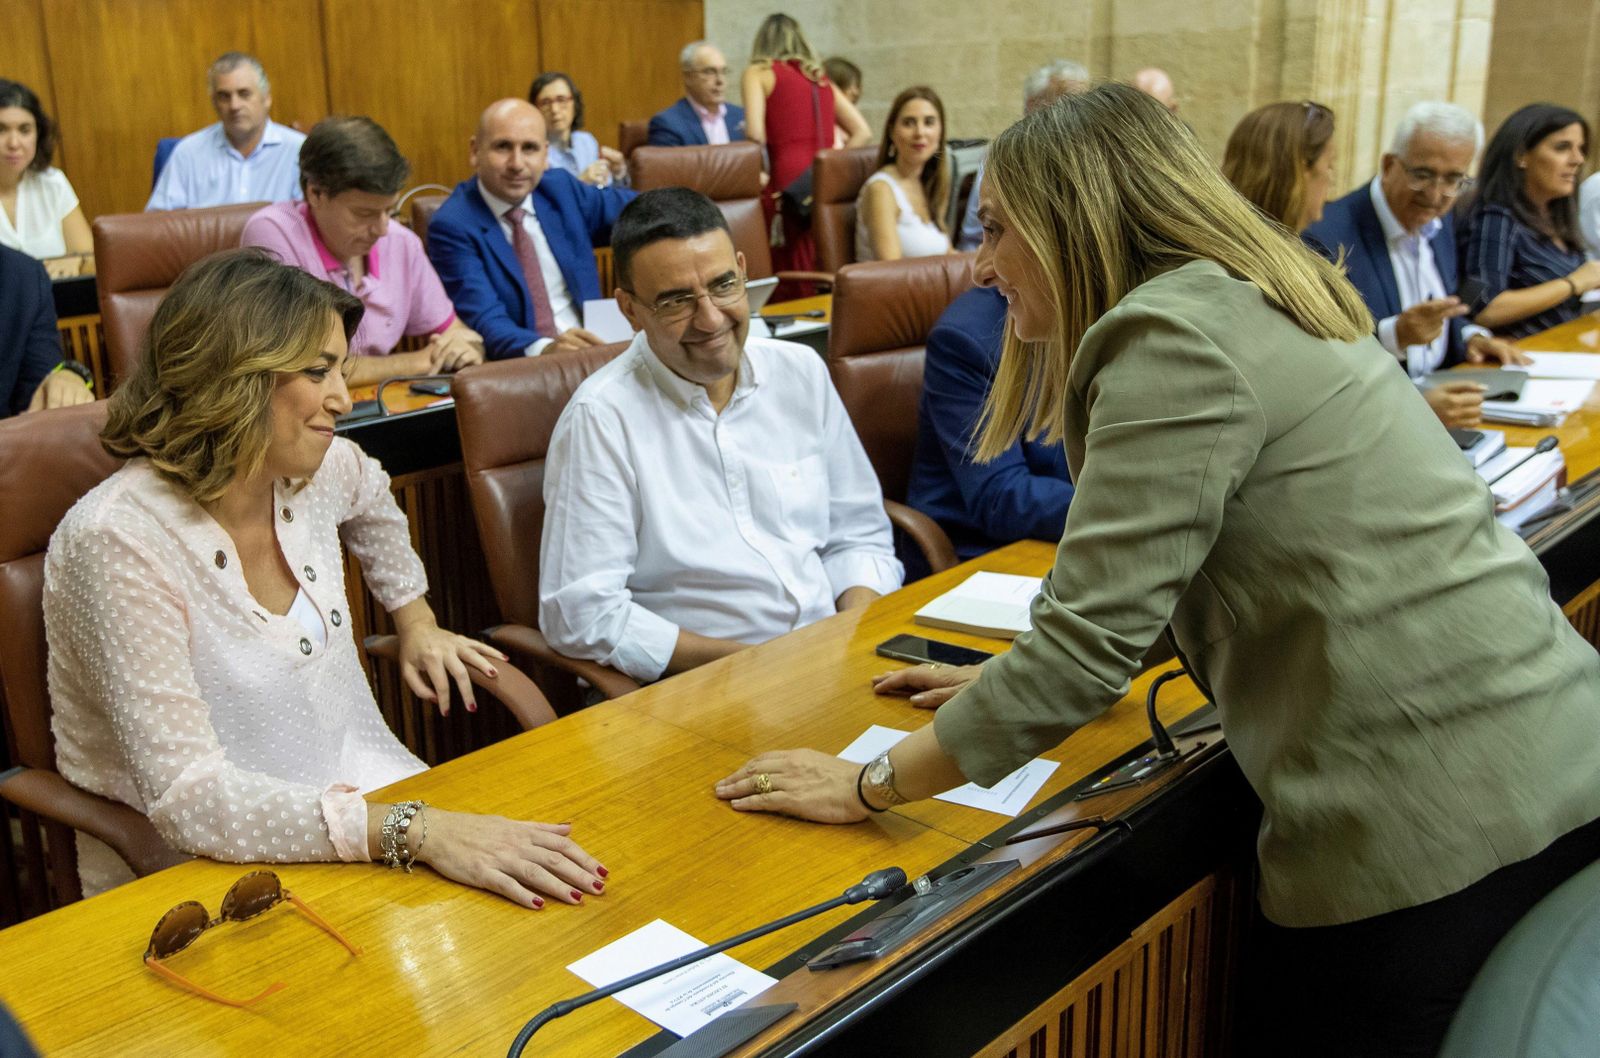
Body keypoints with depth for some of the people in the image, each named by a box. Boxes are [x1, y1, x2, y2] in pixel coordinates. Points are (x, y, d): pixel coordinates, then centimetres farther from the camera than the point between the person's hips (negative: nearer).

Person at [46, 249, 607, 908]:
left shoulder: (319, 472, -1)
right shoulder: (120, 541, -22)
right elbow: (186, 797, -29)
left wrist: (417, 624, 19)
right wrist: (415, 830, -37)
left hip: (354, 783, 6)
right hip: (204, 862, -6)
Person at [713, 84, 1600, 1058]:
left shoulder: (1177, 335, -17)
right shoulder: (1250, 302, 13)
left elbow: (1089, 641, -19)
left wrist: (870, 786, -10)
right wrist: (1021, 681, 18)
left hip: (1438, 825, -9)